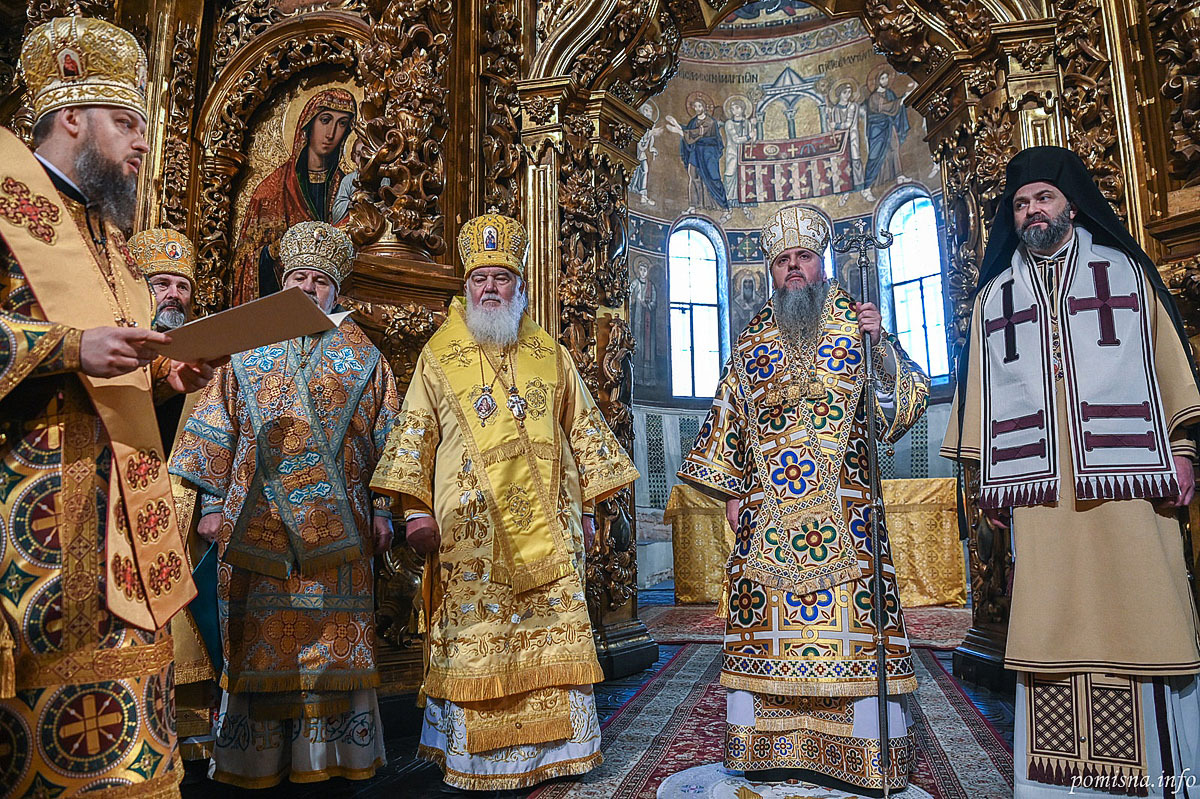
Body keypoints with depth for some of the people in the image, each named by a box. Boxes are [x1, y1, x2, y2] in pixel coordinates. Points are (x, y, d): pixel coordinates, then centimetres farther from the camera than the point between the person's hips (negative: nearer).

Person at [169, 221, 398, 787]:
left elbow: (385, 438, 7)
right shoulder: (246, 351, 13)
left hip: (335, 525, 0)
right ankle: (255, 758, 14)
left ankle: (328, 751, 12)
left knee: (333, 636, 1)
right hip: (257, 523, 1)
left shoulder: (362, 358, 11)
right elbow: (216, 429, 10)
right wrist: (212, 502, 1)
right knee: (261, 634, 3)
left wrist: (381, 509, 0)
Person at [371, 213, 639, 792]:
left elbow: (583, 433, 13)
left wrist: (585, 509, 8)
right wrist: (418, 512, -5)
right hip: (469, 534, -1)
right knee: (472, 643, 1)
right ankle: (475, 757, 14)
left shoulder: (551, 357, 12)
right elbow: (415, 435, 5)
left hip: (545, 533, 2)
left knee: (550, 640, 3)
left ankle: (552, 746, 17)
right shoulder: (438, 358, 9)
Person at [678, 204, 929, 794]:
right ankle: (769, 746, 14)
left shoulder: (857, 324, 7)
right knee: (762, 619, 2)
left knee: (855, 614, -5)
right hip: (766, 505, 2)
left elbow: (903, 401, 0)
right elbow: (729, 416, 16)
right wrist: (731, 491, 11)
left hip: (842, 501, -2)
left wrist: (881, 347, -18)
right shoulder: (753, 340, 13)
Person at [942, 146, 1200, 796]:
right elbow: (981, 391, 15)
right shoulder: (993, 297, 17)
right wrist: (987, 474, 8)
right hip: (1036, 484, 1)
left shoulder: (1125, 272, 14)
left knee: (1140, 614, -3)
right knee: (1046, 617, -1)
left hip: (1126, 475, -1)